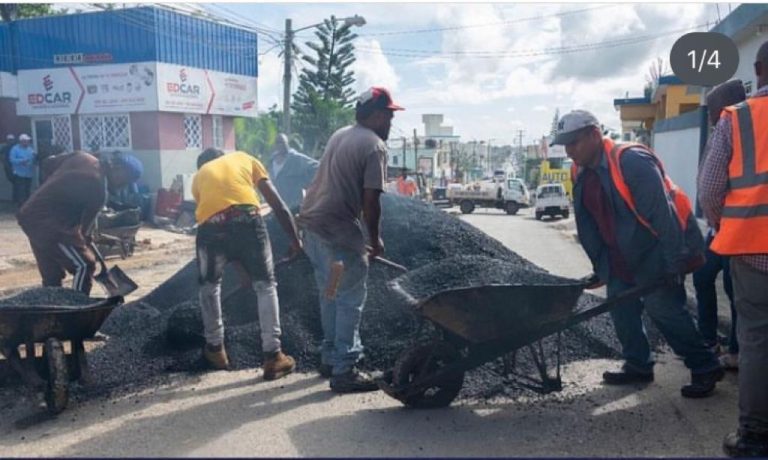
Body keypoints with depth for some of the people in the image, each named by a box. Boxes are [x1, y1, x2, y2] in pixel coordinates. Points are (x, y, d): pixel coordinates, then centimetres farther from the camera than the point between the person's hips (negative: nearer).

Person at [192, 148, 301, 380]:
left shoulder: (199, 176, 33)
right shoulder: (244, 158, 30)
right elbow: (278, 205, 20)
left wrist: (239, 264, 43)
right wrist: (295, 240, 24)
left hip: (211, 226, 2)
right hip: (246, 220, -1)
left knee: (209, 286, 27)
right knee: (265, 286, 14)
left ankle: (215, 349, 37)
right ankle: (273, 357, 12)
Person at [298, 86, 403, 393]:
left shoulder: (340, 135, 16)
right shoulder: (374, 146, -11)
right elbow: (370, 201, -17)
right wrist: (374, 239, -2)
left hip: (311, 221, 9)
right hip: (337, 229, -9)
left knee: (331, 296, 19)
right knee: (350, 300, 0)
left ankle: (331, 359, 28)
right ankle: (344, 371, 4)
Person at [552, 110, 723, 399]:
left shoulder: (632, 161, -25)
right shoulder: (581, 174, 1)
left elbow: (663, 215, -26)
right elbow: (587, 227, 9)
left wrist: (674, 264, -25)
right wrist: (601, 268, 10)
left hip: (658, 251, -8)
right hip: (622, 256, 8)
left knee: (662, 306, -10)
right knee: (620, 305, 7)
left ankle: (705, 368, 7)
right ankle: (638, 365, 24)